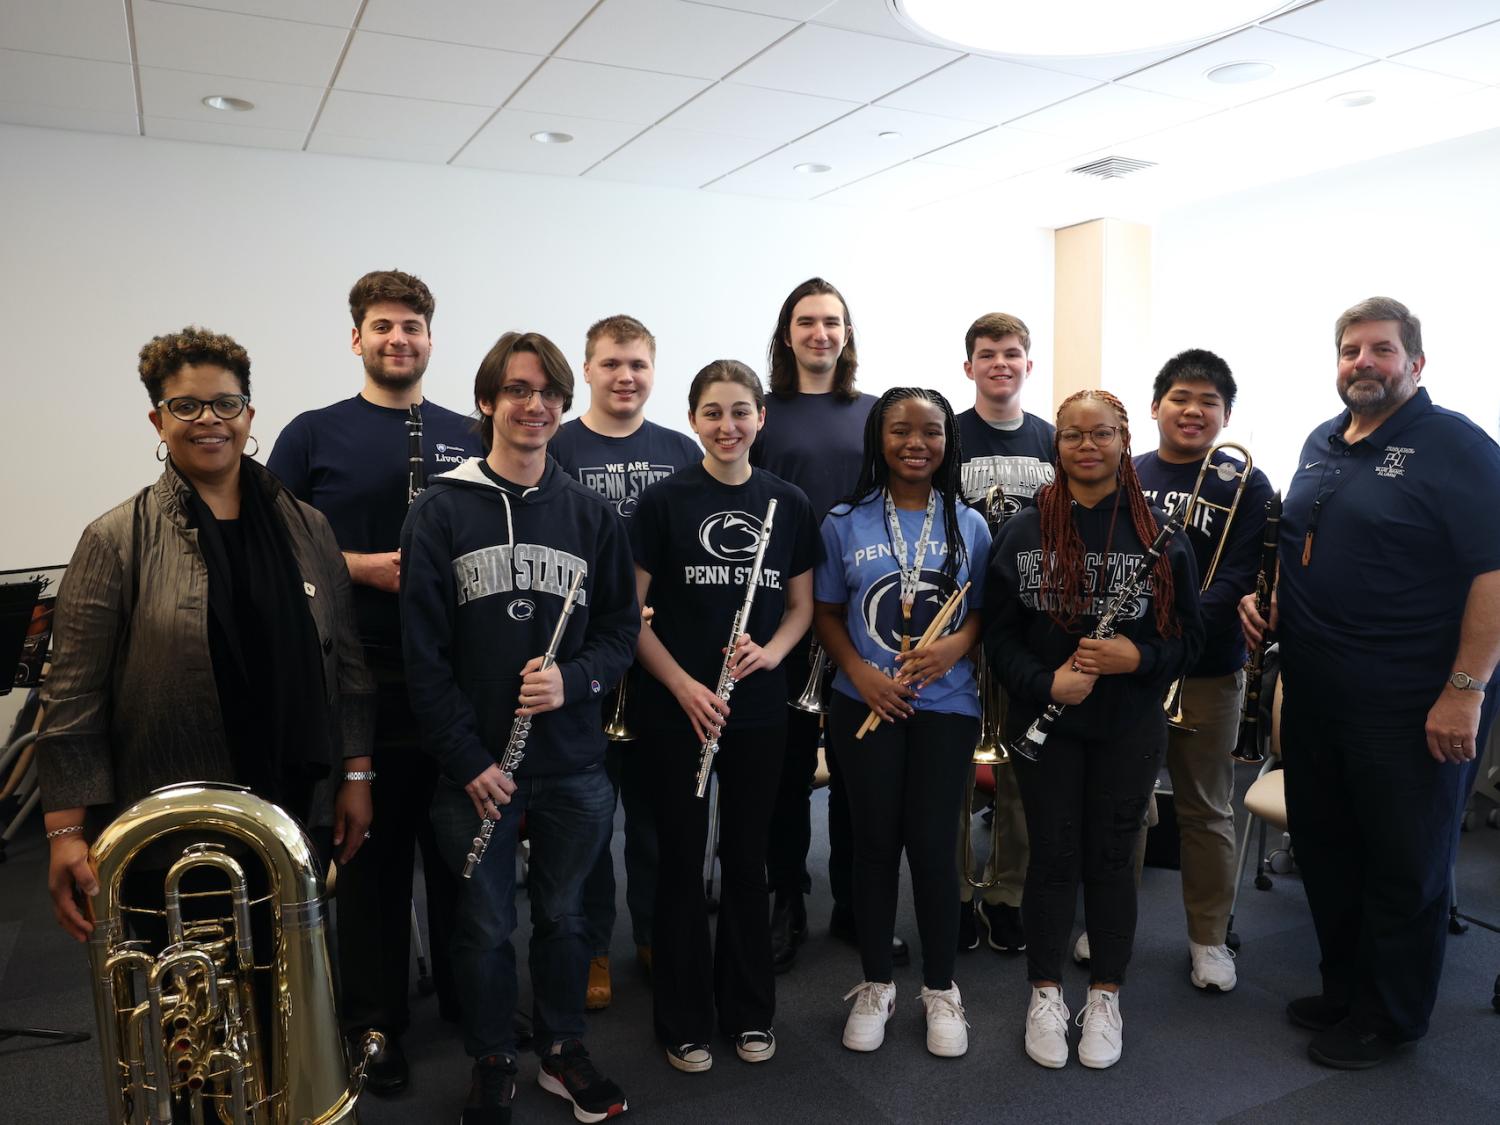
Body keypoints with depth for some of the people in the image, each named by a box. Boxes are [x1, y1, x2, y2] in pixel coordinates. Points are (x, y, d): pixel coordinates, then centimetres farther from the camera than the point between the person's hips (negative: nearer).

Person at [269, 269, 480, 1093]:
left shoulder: (468, 436, 8)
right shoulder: (313, 435, 1)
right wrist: (362, 566, -16)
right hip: (361, 678, -2)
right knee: (371, 852, 9)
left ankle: (469, 994, 33)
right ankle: (374, 1020, 27)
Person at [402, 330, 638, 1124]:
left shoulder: (591, 513, 2)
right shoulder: (440, 510, -5)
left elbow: (622, 628, 4)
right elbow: (422, 649, -7)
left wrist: (574, 679, -16)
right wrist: (466, 760, -11)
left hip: (573, 762, 2)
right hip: (475, 767, -2)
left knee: (562, 914, 17)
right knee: (485, 925, 13)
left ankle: (561, 1051, 39)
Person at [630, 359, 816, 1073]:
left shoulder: (788, 503, 3)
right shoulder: (664, 501, -5)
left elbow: (801, 605, 10)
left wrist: (769, 651, -10)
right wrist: (683, 685, -16)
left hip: (759, 708, 2)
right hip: (677, 709, -2)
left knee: (747, 858, 14)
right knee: (682, 859, 8)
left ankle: (750, 1012, 31)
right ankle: (684, 1021, 25)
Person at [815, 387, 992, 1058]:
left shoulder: (968, 524, 4)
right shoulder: (845, 523, 0)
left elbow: (983, 611, 7)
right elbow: (827, 614, 4)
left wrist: (957, 644, -14)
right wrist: (860, 673, -12)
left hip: (946, 706, 1)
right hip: (865, 705, 0)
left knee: (933, 844, 2)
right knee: (875, 841, 8)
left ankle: (941, 990, 24)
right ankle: (875, 986, 26)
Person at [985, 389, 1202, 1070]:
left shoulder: (1158, 533, -1)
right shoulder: (1025, 530, -2)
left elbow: (1187, 635, 2)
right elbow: (999, 632, -2)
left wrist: (1139, 656, -17)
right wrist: (1045, 682, -17)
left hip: (1129, 727, 1)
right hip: (1045, 722, 0)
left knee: (1111, 856, 10)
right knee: (1053, 855, 8)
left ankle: (1105, 997, 28)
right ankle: (1045, 993, 27)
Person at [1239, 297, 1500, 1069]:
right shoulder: (1321, 444, 11)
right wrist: (1264, 599, 5)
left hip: (1412, 705, -7)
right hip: (1314, 692, 7)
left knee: (1404, 865, 8)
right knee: (1324, 847, 17)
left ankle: (1388, 1018, 26)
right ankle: (1344, 989, 36)